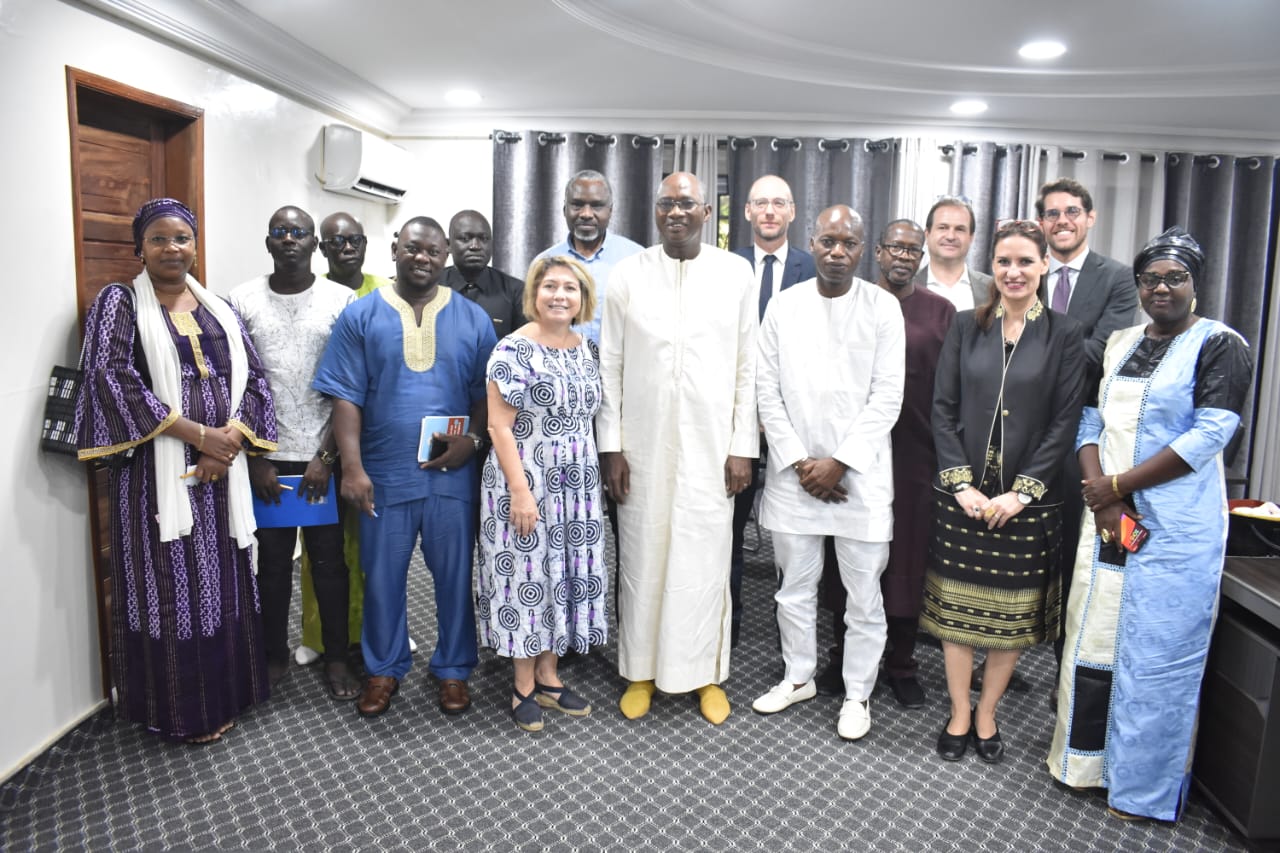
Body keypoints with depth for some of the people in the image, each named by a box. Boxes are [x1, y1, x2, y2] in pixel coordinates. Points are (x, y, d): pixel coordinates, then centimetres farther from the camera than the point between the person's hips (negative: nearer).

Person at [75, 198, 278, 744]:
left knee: (222, 581, 10)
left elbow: (253, 379, 5)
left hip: (220, 471, 4)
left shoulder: (219, 309, 12)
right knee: (170, 587, 2)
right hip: (157, 471, -4)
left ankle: (222, 692, 25)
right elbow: (111, 378, -14)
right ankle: (181, 708, 17)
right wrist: (199, 434, -19)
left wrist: (227, 442, -12)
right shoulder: (119, 302, 0)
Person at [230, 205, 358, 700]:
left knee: (329, 561, 7)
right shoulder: (243, 301, 3)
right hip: (266, 458, 1)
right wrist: (254, 458, -3)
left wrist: (327, 456, -7)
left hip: (324, 457, -1)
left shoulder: (342, 301, 0)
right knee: (272, 561, 11)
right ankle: (274, 655, 28)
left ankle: (336, 657, 21)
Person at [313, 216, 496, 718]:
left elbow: (486, 393, 6)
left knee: (455, 576, 10)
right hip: (384, 474, 0)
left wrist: (472, 440, -11)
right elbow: (346, 397, -3)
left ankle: (453, 670, 29)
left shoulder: (472, 319, 6)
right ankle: (383, 669, 31)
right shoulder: (360, 316, 2)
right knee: (382, 578, 11)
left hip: (452, 474, 1)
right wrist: (352, 467, -11)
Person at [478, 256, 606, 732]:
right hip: (526, 483, -6)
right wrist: (520, 491, -19)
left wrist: (594, 479, 9)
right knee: (527, 576, 4)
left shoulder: (588, 350, 7)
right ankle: (524, 687, 21)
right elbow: (500, 427, -14)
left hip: (577, 486, 6)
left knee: (566, 574, 12)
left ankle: (548, 677, 28)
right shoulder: (514, 349, -11)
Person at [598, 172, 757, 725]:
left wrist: (743, 446, -1)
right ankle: (641, 671, 26)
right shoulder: (628, 274, 3)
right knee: (642, 557, 8)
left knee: (706, 560, 6)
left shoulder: (735, 273, 2)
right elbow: (610, 364, 3)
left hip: (711, 446, 0)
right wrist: (610, 445, -1)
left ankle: (707, 673, 25)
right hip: (642, 444, 1)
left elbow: (747, 366, 3)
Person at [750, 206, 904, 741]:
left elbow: (887, 397, -6)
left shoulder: (883, 308, -2)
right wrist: (799, 462, -5)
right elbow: (768, 392, 2)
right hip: (794, 471, 2)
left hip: (860, 472, -2)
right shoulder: (784, 306, 3)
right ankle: (799, 677, 33)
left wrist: (839, 463, -11)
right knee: (795, 586, 14)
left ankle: (858, 693, 25)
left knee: (863, 594, 7)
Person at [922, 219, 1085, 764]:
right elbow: (943, 408, 0)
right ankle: (959, 715, 24)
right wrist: (961, 483, -9)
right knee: (955, 607, 7)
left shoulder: (1062, 335, 0)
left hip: (1027, 498, 0)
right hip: (962, 493, 1)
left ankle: (986, 716, 27)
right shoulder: (966, 327, 3)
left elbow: (1065, 421, -4)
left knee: (1013, 614, 9)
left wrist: (1020, 492, -12)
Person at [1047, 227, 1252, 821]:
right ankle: (1086, 759, 31)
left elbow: (1208, 437, -15)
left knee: (1156, 655, 3)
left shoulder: (1220, 346, -6)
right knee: (1093, 638, 12)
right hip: (1107, 516, 5)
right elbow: (1090, 420, 7)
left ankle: (1145, 789, 21)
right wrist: (1100, 497, -8)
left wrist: (1116, 485, -14)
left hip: (1176, 527, -5)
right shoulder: (1119, 344, 11)